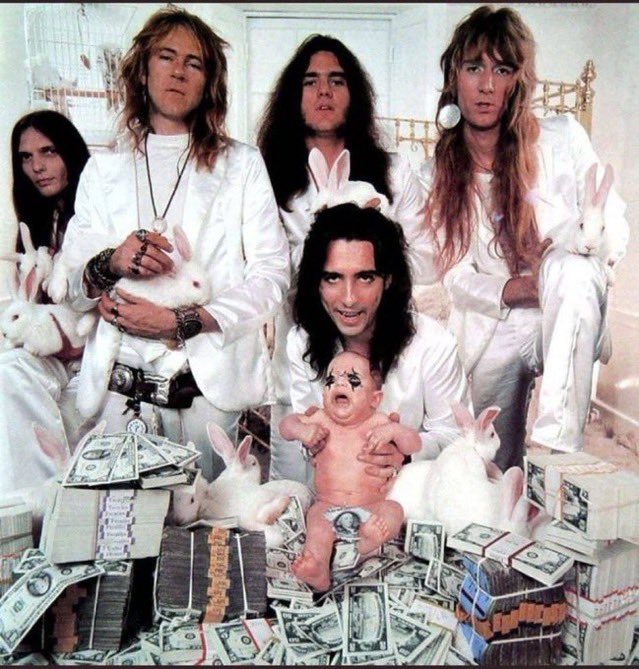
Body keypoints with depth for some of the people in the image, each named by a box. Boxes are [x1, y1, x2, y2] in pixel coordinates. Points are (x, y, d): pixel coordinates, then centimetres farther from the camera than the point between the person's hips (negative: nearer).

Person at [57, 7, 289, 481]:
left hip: (215, 384, -1)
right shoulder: (104, 170, 14)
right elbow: (72, 288, 9)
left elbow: (272, 276, -2)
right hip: (121, 389, 2)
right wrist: (110, 264, -13)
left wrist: (180, 321, -13)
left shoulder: (242, 164, 9)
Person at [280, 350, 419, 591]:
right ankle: (317, 568, -42)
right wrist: (301, 430, -9)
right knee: (317, 516, -28)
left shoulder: (378, 422, 0)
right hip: (328, 506, 0)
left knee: (394, 510, -24)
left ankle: (370, 538, -46)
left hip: (371, 507, 0)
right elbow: (286, 424, 15)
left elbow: (414, 444, -3)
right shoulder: (322, 420, 5)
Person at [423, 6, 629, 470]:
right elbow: (458, 277, -2)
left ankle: (558, 445, -36)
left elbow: (614, 227, -3)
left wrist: (561, 272, -27)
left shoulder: (563, 139, -3)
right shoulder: (437, 176, 3)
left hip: (567, 323, -2)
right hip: (490, 332, 2)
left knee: (571, 270, -37)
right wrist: (519, 287, -22)